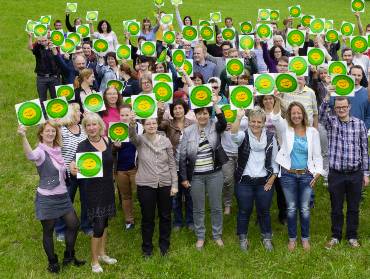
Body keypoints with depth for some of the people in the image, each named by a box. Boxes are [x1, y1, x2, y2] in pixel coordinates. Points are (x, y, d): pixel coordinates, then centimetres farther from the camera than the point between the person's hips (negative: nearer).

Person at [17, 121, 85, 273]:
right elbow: (31, 156, -43)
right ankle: (53, 262, 25)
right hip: (47, 198, -7)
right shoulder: (41, 151, -16)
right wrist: (23, 137, -59)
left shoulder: (57, 150, 5)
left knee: (74, 224, 11)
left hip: (63, 196, 7)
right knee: (48, 231, 7)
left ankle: (69, 257, 29)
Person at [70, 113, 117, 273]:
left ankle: (102, 253, 34)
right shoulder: (83, 146, -14)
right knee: (98, 225, -5)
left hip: (108, 187, 5)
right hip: (93, 189, -5)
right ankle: (94, 261, 11)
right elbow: (77, 164, -28)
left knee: (104, 221, 17)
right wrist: (72, 167, -45)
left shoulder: (107, 141, 0)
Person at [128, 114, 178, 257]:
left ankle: (164, 245, 31)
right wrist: (132, 124, -52)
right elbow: (132, 136, -31)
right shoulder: (140, 140, -5)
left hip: (165, 184, 2)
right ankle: (147, 247, 26)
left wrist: (174, 184, -2)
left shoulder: (165, 141, -1)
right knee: (147, 217, 8)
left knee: (165, 216, 13)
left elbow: (172, 164, 2)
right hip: (145, 185, -2)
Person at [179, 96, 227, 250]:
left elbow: (223, 123, -27)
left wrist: (215, 104, -28)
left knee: (216, 207, 10)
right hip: (196, 175, 0)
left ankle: (217, 235, 27)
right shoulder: (188, 131, -2)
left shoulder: (214, 126, -2)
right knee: (198, 209, 10)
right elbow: (182, 156, -1)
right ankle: (200, 237, 26)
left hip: (214, 174, 0)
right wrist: (183, 177, -3)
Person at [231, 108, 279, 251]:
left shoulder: (270, 137, 2)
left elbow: (274, 160, 6)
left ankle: (267, 238, 30)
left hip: (264, 181, 1)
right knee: (244, 211, 9)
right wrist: (239, 118, -43)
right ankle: (243, 238, 27)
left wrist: (272, 178, -2)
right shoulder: (244, 135, -5)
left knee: (264, 211, 12)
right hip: (244, 181, -1)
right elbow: (234, 135, -31)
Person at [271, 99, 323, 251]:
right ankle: (292, 238, 24)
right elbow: (275, 118, -22)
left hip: (306, 175, 1)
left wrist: (317, 173, -6)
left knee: (304, 208, 8)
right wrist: (278, 100, -36)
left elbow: (317, 155, 4)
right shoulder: (285, 129, -1)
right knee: (291, 208, 9)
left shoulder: (312, 131, 1)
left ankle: (305, 238, 25)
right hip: (288, 175, 0)